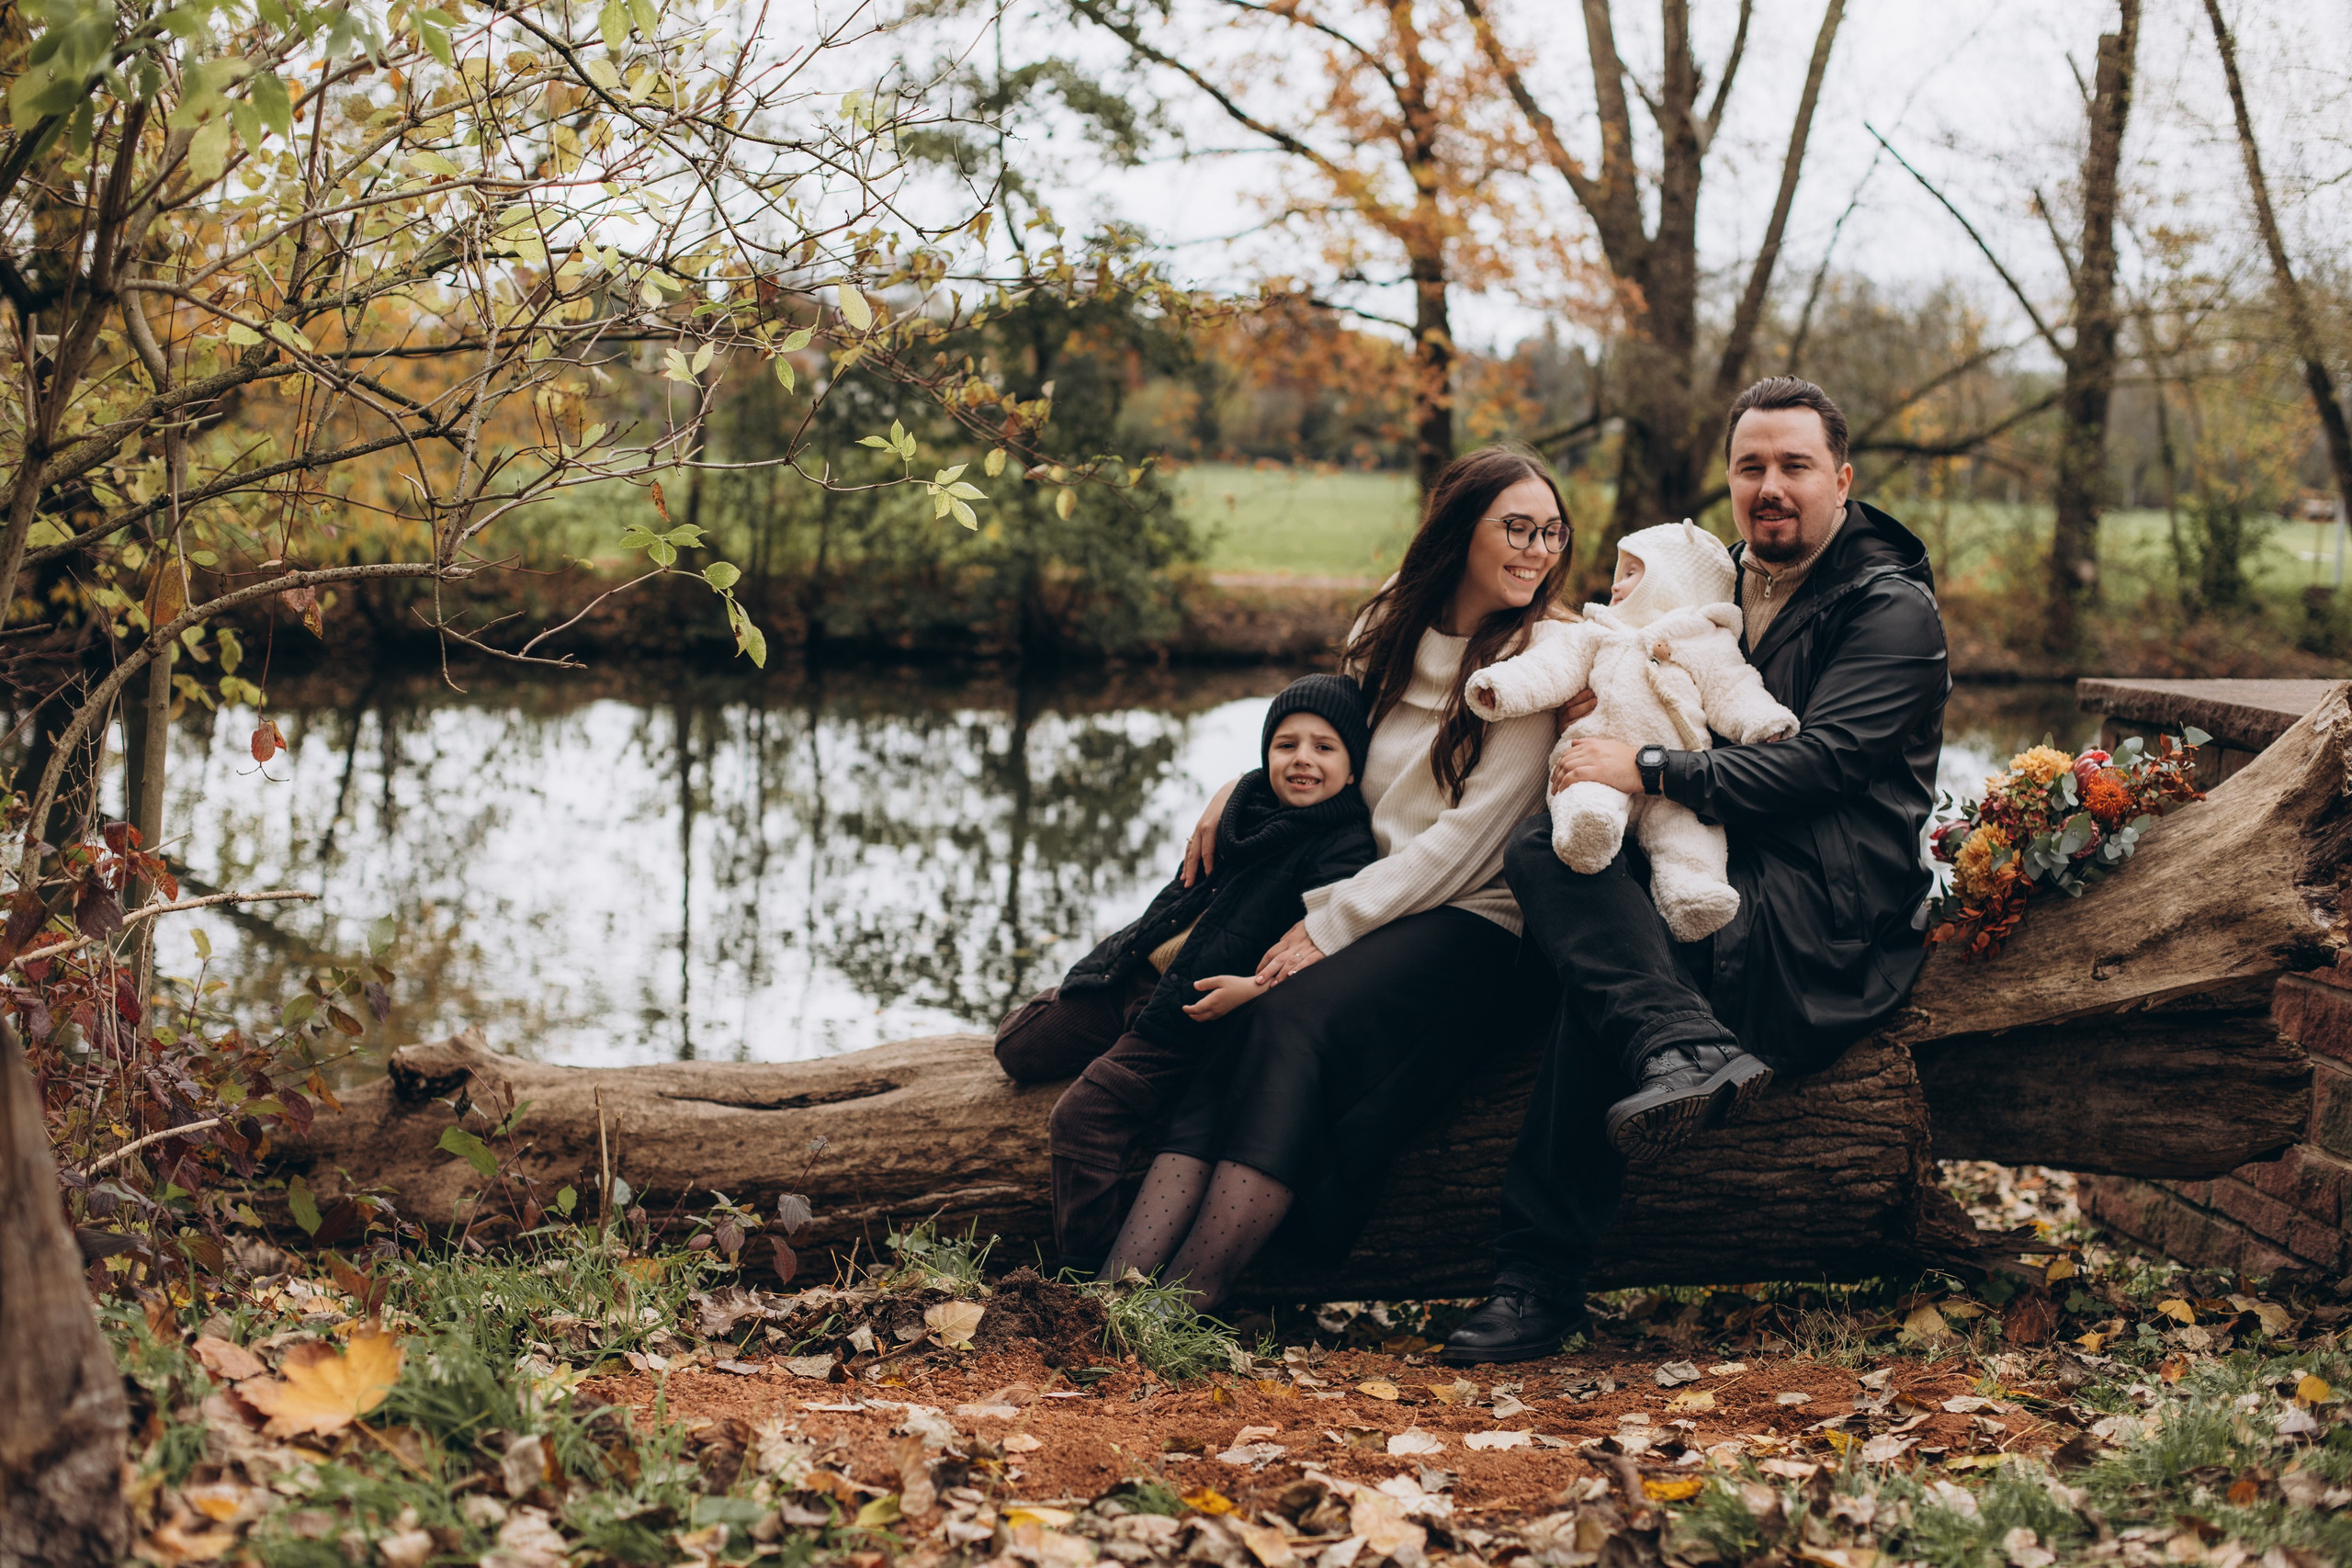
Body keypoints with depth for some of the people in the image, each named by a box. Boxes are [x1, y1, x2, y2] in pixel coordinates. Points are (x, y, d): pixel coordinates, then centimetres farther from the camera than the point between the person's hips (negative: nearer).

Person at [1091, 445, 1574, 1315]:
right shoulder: (1391, 625, 14)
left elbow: (1471, 835, -10)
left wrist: (1331, 924, -14)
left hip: (1477, 922, -5)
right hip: (1374, 903, 5)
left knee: (1298, 1015, -30)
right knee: (1235, 1026, -24)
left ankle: (1182, 1304, -38)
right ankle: (1119, 1289, -37)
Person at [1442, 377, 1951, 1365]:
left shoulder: (1891, 608, -1)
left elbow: (1818, 762, -15)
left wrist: (1651, 771, -21)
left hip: (1830, 921, -6)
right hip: (1730, 892, 7)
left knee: (1603, 981, -26)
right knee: (1544, 847, -22)